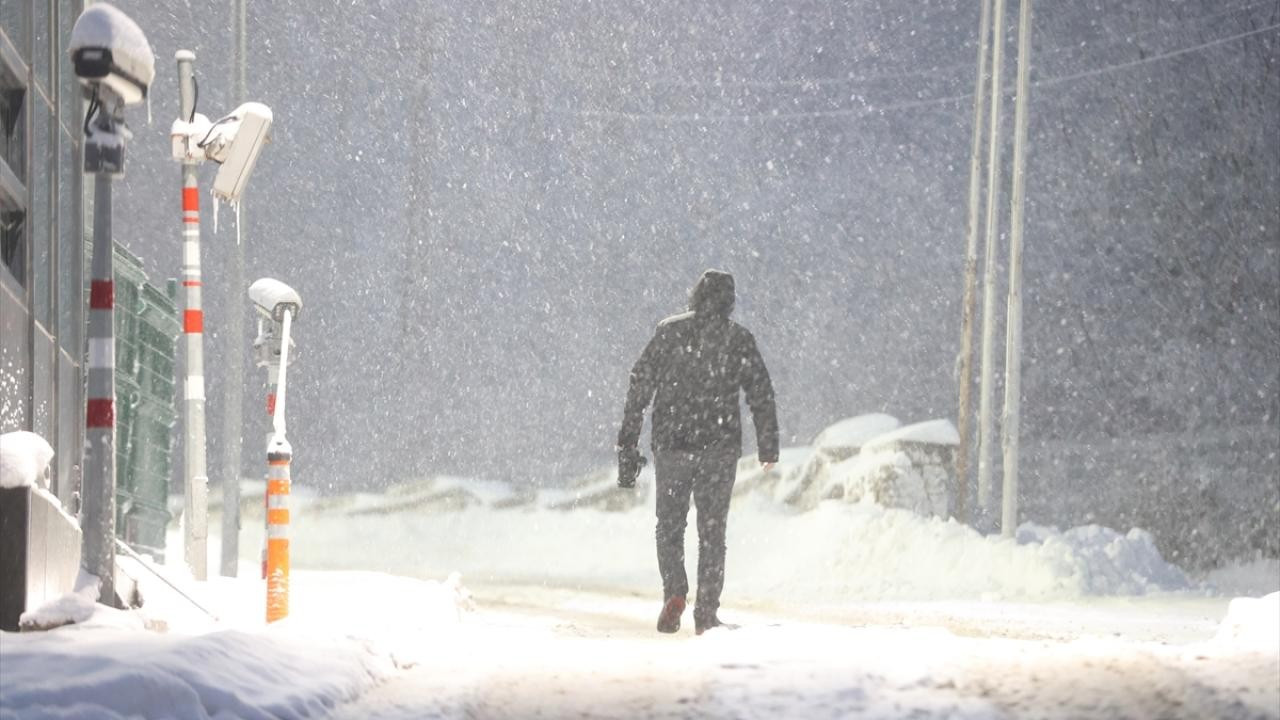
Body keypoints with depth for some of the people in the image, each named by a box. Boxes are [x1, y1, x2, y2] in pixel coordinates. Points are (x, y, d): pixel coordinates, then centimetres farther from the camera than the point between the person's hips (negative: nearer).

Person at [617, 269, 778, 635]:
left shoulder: (669, 332, 1)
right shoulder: (739, 339, 1)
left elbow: (640, 387, 0)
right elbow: (761, 394, 1)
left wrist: (627, 444, 4)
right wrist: (768, 446, 11)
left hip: (671, 444, 0)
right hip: (720, 448, 0)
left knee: (669, 524, 12)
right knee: (712, 529, 8)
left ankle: (675, 592, -10)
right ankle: (706, 613, 4)